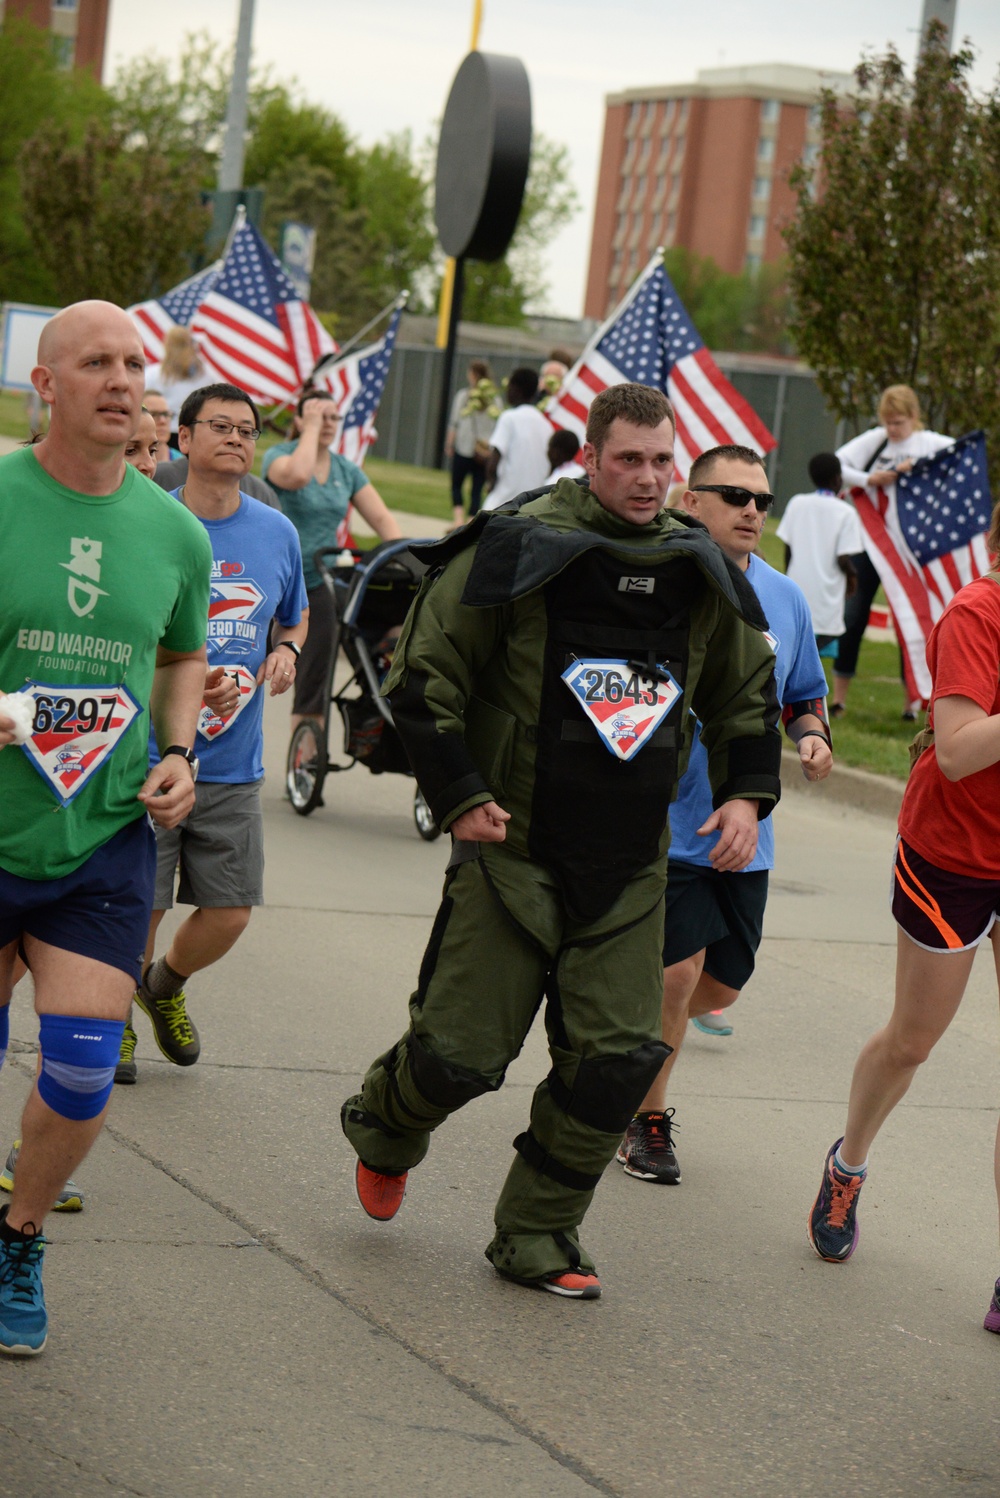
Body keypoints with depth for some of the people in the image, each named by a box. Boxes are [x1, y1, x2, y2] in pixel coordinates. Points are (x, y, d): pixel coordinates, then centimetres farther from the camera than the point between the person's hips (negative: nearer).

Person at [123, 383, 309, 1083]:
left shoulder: (278, 534, 6)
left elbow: (295, 616, 24)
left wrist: (287, 649, 1)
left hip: (234, 763, 4)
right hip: (148, 755, -4)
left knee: (228, 914, 3)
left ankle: (166, 985, 36)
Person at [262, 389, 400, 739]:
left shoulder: (346, 470, 9)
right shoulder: (278, 455, -5)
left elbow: (381, 519, 3)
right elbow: (296, 476, -30)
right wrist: (311, 428, -18)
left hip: (319, 582, 4)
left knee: (313, 682, 4)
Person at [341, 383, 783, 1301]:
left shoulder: (701, 575, 5)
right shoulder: (520, 552, -11)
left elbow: (746, 691, 21)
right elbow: (423, 675, -5)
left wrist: (746, 793, 7)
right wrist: (458, 796, -10)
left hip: (630, 869, 4)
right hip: (513, 847, -4)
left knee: (617, 1059, -5)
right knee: (463, 1052, -1)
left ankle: (537, 1235, 13)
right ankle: (385, 1131, 34)